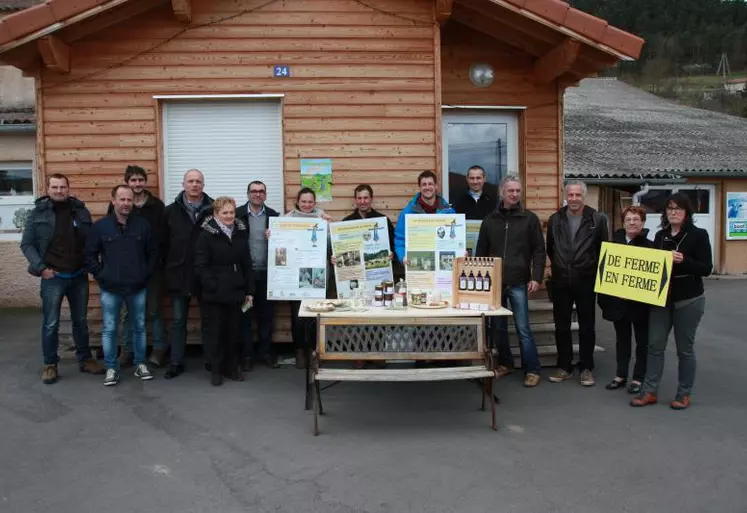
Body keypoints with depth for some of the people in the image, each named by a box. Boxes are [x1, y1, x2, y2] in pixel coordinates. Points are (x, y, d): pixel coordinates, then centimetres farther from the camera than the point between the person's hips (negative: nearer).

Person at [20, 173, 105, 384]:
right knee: (50, 324, 3)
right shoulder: (38, 212, -2)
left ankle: (85, 359, 25)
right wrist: (40, 267, -12)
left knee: (81, 321, 13)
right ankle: (50, 365, 16)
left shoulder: (80, 210, 4)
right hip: (53, 277, -2)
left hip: (79, 276, 2)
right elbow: (27, 244, -2)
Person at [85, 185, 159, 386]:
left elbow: (153, 253, 8)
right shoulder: (100, 226, -2)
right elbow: (90, 255, 3)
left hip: (138, 288, 1)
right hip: (110, 289, -1)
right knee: (109, 329, 4)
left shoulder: (143, 225, 1)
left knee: (139, 327, 11)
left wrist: (146, 274, 1)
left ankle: (140, 364, 24)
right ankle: (111, 368, 16)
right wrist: (100, 275, -4)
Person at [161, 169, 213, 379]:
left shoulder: (213, 210, -3)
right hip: (179, 275, 2)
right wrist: (169, 267, 3)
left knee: (208, 320, 10)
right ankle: (176, 362, 18)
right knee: (178, 321, 8)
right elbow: (163, 243, 6)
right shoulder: (171, 211, 4)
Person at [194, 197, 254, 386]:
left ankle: (232, 367, 23)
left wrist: (249, 291, 6)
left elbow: (247, 264, 10)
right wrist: (214, 287, -18)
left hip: (236, 292, 4)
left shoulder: (241, 233, 8)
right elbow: (200, 267, -10)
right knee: (216, 331, 4)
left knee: (233, 331, 10)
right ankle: (216, 370, 16)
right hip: (215, 294, -4)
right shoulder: (207, 235, -7)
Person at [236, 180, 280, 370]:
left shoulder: (273, 216, 5)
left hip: (267, 273, 2)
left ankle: (265, 351, 20)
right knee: (245, 315, 6)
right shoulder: (238, 214, -2)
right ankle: (247, 353, 16)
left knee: (266, 315, 9)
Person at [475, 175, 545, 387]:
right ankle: (505, 364, 24)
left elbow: (539, 251, 0)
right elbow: (481, 252, 11)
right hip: (494, 282, 3)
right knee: (498, 327, 10)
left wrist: (536, 277, -9)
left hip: (518, 283, -3)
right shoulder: (490, 220, 9)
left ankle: (532, 370, 7)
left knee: (523, 328, -1)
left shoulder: (530, 218, 2)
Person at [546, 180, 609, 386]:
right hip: (560, 282, 2)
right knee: (561, 327, 8)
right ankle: (564, 367, 19)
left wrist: (593, 270, 1)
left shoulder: (597, 219, -4)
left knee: (586, 327, 6)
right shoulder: (555, 219, 4)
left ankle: (586, 368, 16)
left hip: (586, 281, -2)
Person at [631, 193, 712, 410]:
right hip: (661, 299, 5)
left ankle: (684, 394, 18)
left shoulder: (699, 235, -7)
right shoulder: (660, 236, 8)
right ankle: (649, 392, 11)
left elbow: (706, 268, -13)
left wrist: (683, 260, -26)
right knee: (655, 345, 4)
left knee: (685, 348, 6)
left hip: (688, 301, -5)